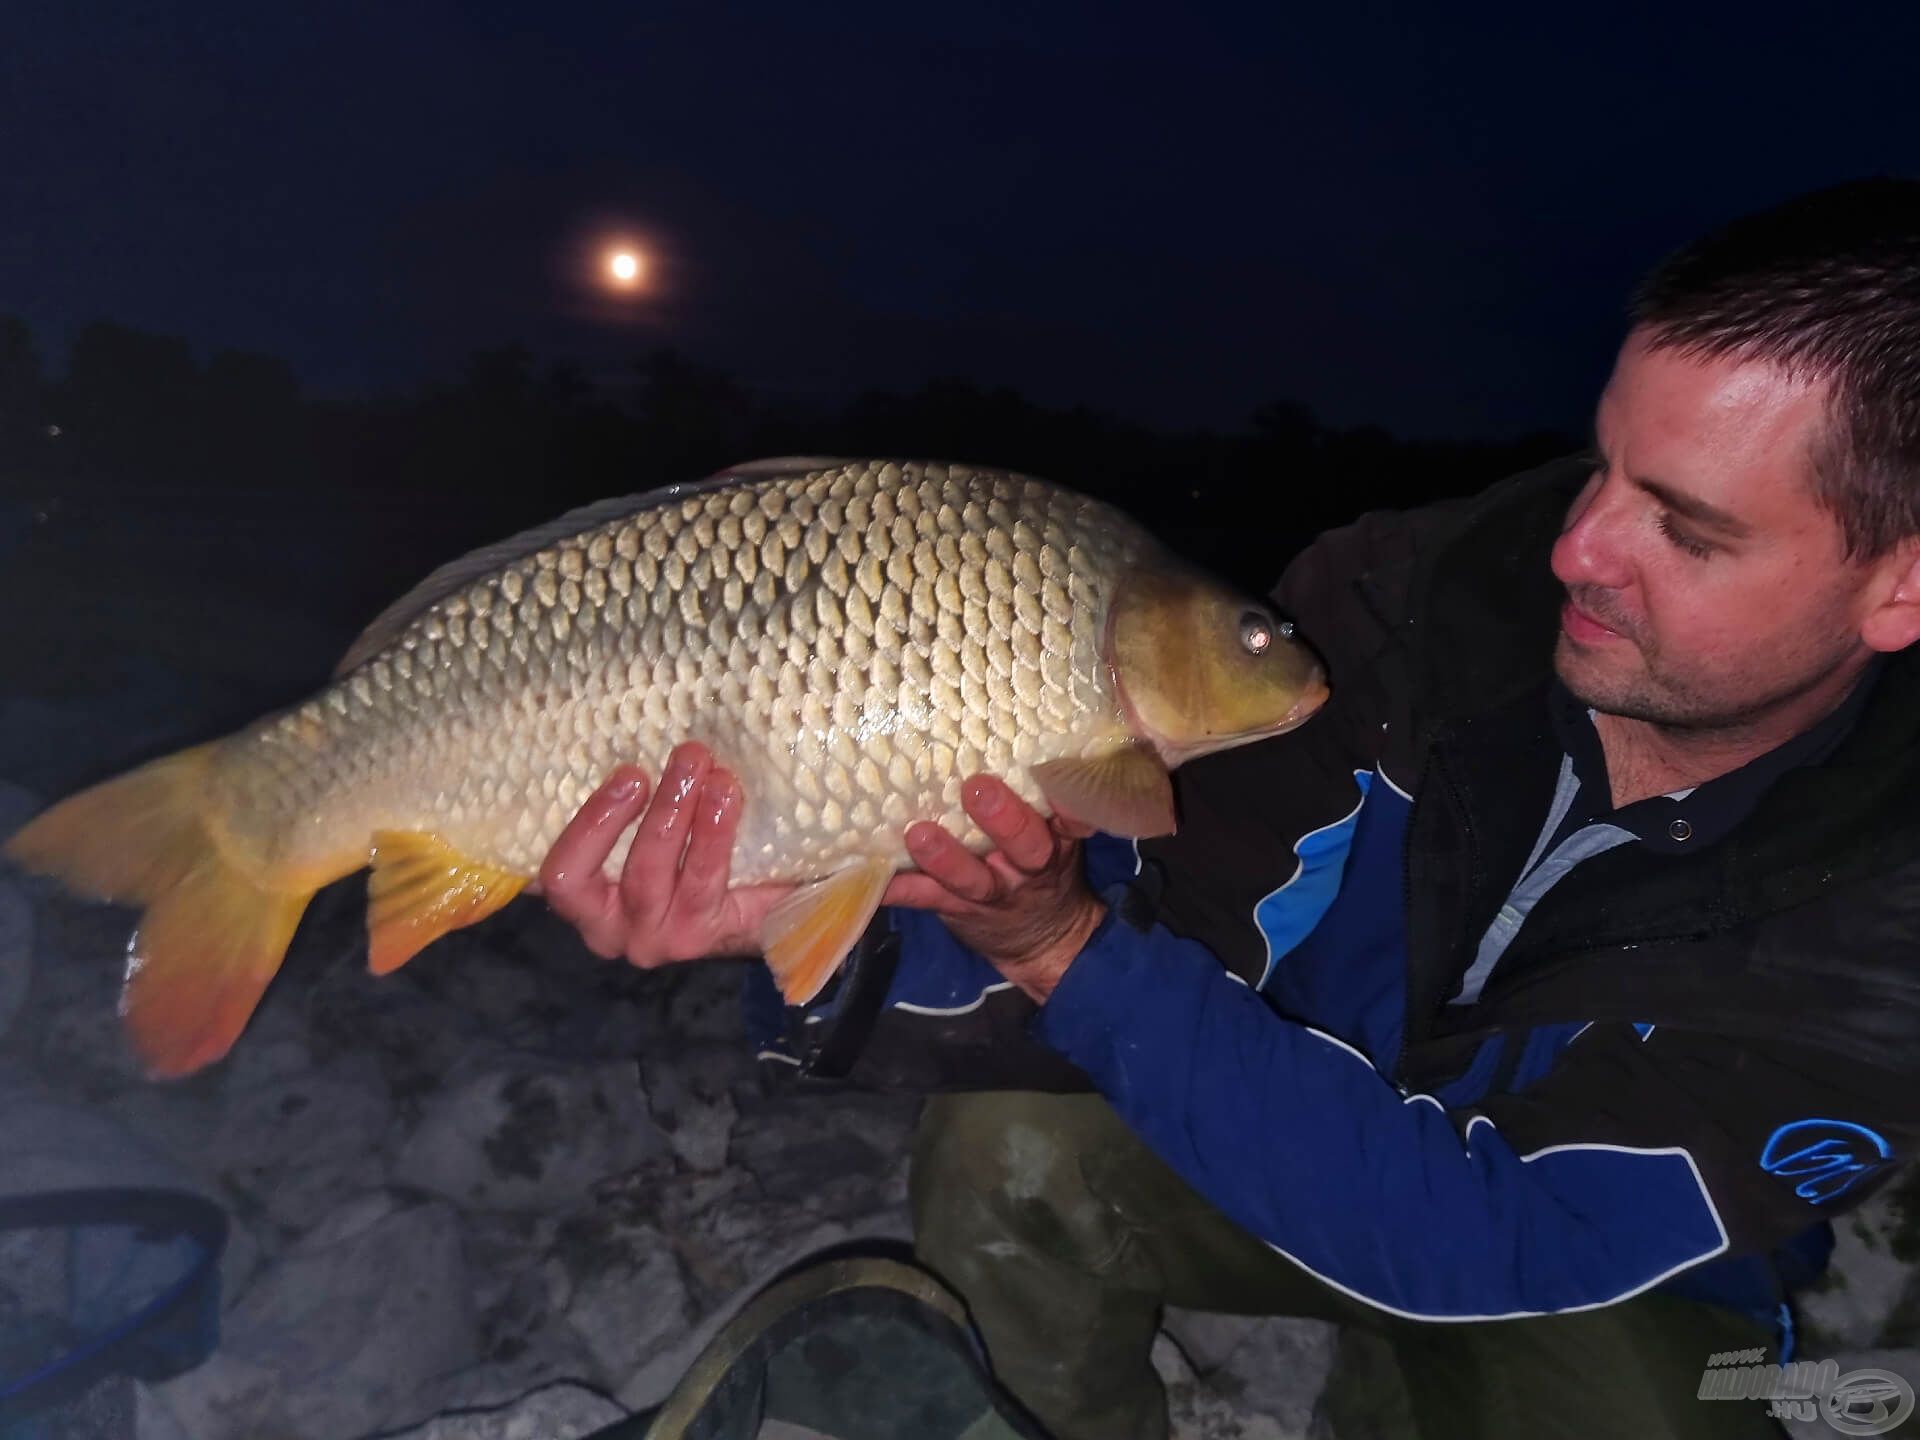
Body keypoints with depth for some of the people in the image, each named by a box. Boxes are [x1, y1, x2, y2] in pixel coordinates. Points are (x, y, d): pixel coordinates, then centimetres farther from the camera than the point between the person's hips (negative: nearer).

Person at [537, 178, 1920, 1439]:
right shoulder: (1416, 592, -22)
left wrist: (1068, 952, -42)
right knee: (1006, 1151, -24)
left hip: (1602, 1264, 0)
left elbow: (1498, 1224, -33)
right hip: (1296, 1111, 1)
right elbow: (1163, 948, -22)